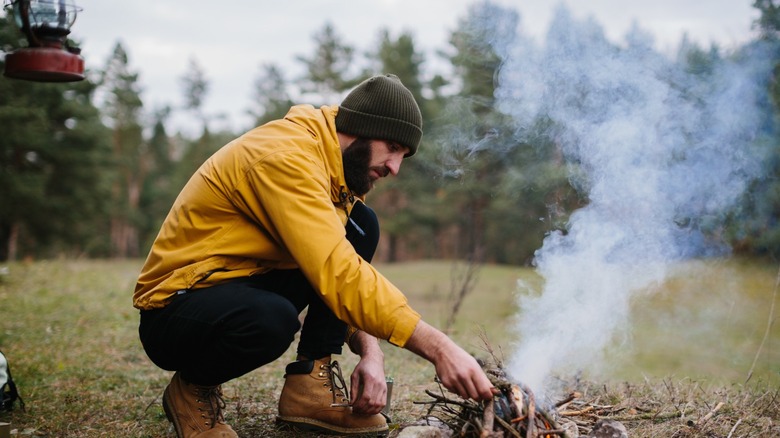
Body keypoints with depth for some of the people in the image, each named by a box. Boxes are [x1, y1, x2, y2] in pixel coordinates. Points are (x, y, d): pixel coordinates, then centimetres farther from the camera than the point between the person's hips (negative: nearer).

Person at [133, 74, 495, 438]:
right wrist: (438, 347, -35)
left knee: (360, 226, -3)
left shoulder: (342, 170, 6)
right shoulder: (286, 155, -24)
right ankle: (193, 388, -6)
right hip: (174, 309, -8)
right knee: (273, 319, -40)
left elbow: (346, 271, 6)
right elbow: (338, 274, -34)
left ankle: (311, 381, -5)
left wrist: (371, 353, -12)